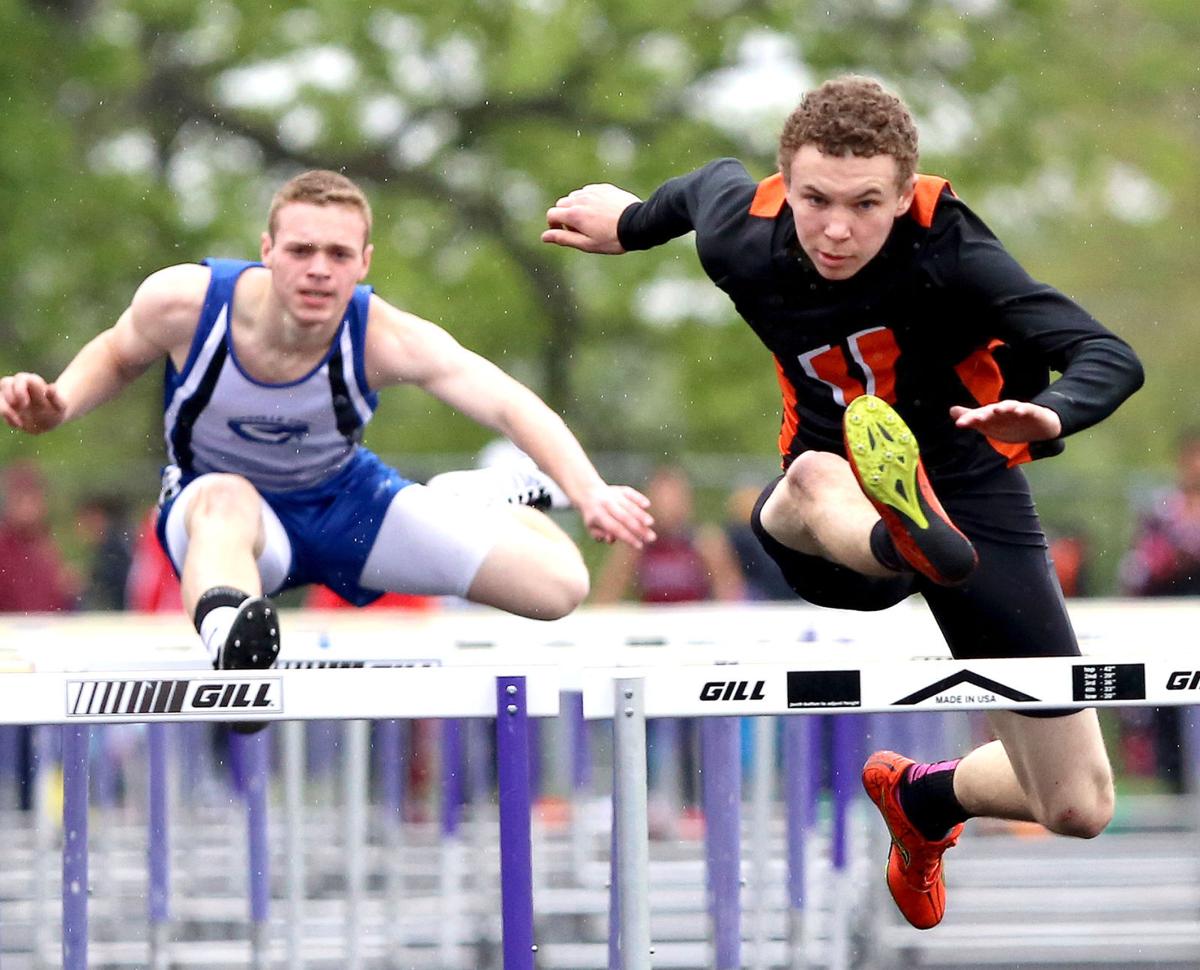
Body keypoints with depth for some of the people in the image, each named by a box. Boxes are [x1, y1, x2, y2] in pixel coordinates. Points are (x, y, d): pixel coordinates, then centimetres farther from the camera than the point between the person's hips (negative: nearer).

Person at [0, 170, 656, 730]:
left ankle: (473, 502, 30)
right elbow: (117, 355, -2)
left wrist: (589, 493, -56)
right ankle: (226, 639, -77)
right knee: (226, 501, -43)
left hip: (343, 500, 2)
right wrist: (56, 405, -23)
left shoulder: (384, 339, -29)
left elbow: (509, 405, -39)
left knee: (559, 586, -7)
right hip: (214, 498, -2)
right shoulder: (184, 301, -26)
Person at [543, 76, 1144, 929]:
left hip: (969, 493, -1)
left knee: (1079, 809, -3)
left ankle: (924, 797, 30)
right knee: (816, 479, -40)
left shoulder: (944, 246, -27)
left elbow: (1112, 359, -35)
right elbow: (718, 181, 12)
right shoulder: (741, 240, -15)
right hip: (842, 516, 1)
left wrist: (1048, 413, -58)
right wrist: (632, 222, 34)